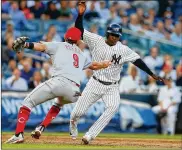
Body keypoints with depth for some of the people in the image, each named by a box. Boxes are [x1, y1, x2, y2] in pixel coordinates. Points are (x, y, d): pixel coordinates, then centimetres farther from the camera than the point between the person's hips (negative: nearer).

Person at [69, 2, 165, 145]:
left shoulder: (123, 50, -4)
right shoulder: (96, 41, -6)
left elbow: (137, 60, -5)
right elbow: (79, 30, -10)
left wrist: (152, 74, -13)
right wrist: (80, 14, -25)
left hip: (112, 87, 1)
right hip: (96, 83, -1)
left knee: (113, 107, -27)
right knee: (78, 112, -1)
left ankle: (90, 135, -19)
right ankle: (73, 123, 40)